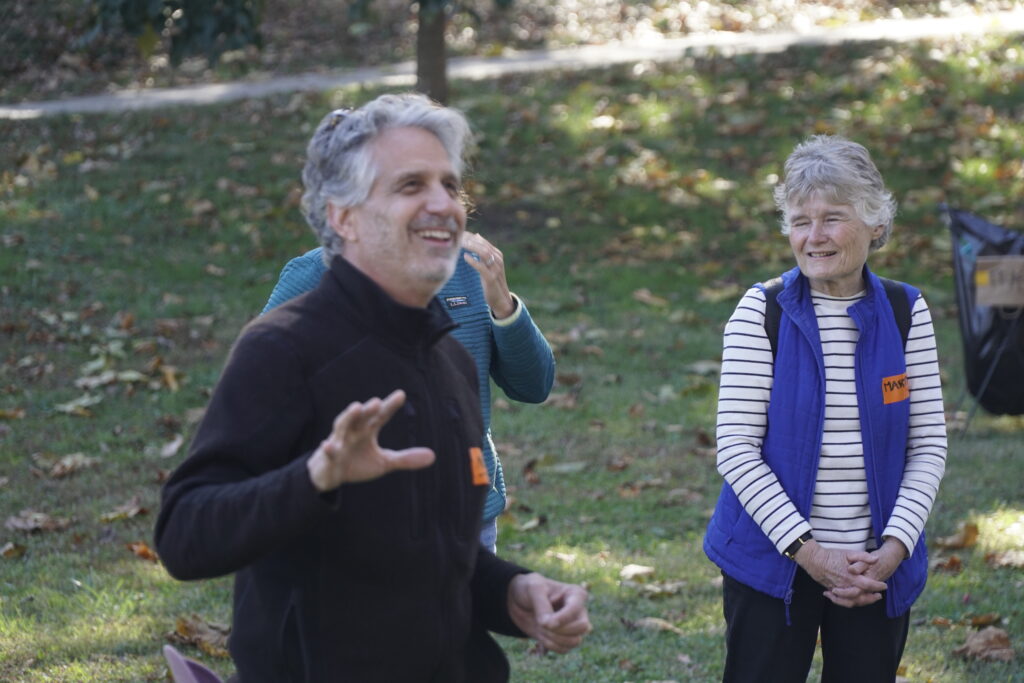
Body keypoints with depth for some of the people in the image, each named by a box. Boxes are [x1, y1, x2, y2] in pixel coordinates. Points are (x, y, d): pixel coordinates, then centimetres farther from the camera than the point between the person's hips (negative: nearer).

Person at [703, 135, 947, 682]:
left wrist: (893, 549, -11)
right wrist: (809, 552, -15)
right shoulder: (762, 311, -6)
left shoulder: (905, 312, 1)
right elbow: (735, 448, -9)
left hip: (877, 569, 2)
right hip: (772, 562, -2)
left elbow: (929, 445, 2)